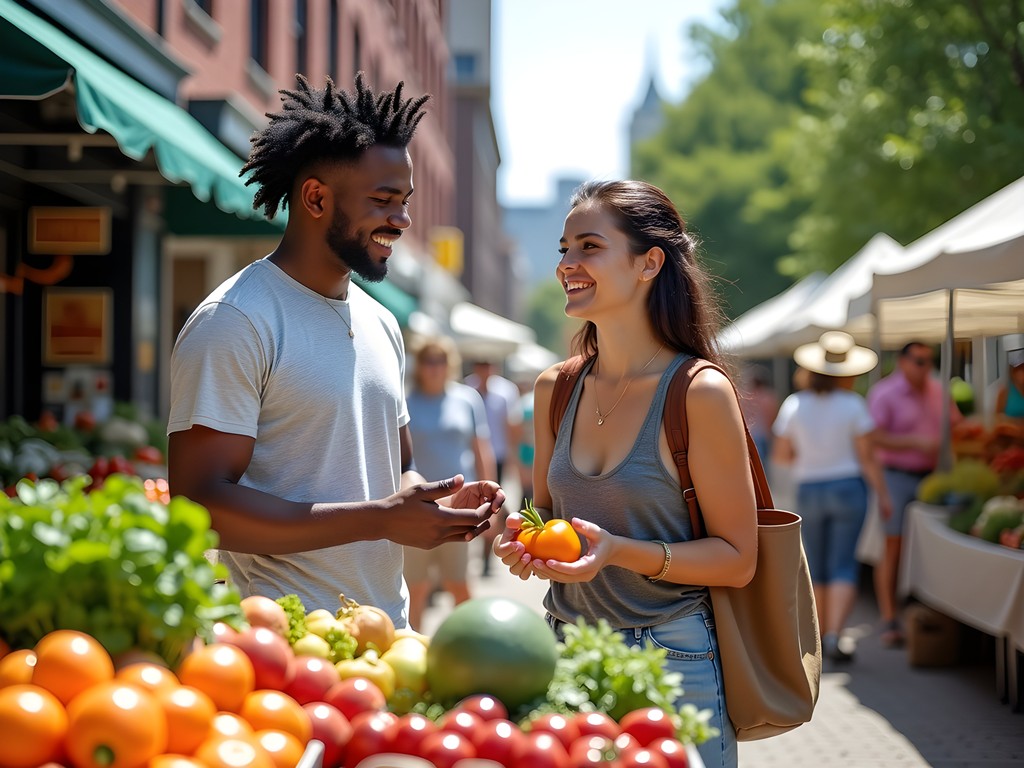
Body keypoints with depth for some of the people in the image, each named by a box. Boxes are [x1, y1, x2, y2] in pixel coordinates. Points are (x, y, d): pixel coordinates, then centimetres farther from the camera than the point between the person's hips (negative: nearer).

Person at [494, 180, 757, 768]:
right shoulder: (555, 388, 5)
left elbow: (737, 558, -11)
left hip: (673, 660, -5)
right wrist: (524, 541, -6)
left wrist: (620, 551, -24)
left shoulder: (700, 393, -13)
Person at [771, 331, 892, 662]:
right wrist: (882, 493, 1)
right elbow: (866, 457, -8)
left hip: (808, 491, 2)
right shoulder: (853, 405, -7)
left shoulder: (794, 405, -2)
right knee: (843, 565, -2)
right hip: (848, 487, -2)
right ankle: (835, 635, -16)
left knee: (816, 567, 13)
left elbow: (780, 454, 0)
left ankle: (820, 635, 20)